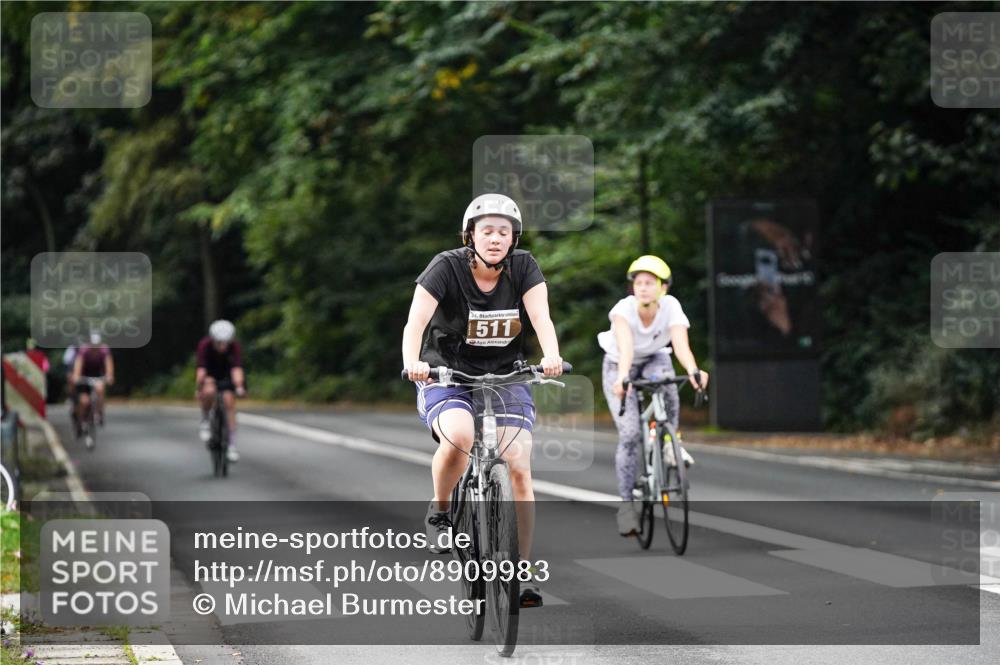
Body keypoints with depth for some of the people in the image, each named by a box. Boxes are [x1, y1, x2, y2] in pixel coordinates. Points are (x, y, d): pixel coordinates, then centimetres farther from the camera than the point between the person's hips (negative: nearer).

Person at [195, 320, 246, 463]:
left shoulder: (234, 346, -30)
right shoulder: (205, 345, -32)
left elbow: (236, 368, -39)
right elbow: (201, 369, -39)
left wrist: (239, 387, -54)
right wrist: (198, 389, -49)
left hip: (226, 374, 2)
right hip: (209, 374, -2)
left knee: (229, 401, -16)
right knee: (209, 392, -34)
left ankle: (232, 445, -6)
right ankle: (204, 421, -8)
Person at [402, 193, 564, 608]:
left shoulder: (524, 267, -7)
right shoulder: (447, 267, -14)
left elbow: (541, 317, -20)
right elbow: (416, 320, -26)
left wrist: (551, 358, -41)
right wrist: (412, 362, -47)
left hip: (506, 376, 2)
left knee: (519, 467, -12)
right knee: (458, 437, -34)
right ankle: (439, 512, -6)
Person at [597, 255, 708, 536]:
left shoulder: (671, 307, -27)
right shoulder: (623, 309, -32)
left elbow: (681, 344, -42)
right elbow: (625, 346, -47)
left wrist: (693, 371, -61)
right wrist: (622, 377, -66)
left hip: (653, 359, 2)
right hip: (619, 366, -2)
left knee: (664, 378, -36)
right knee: (630, 434, -15)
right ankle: (626, 503, -6)